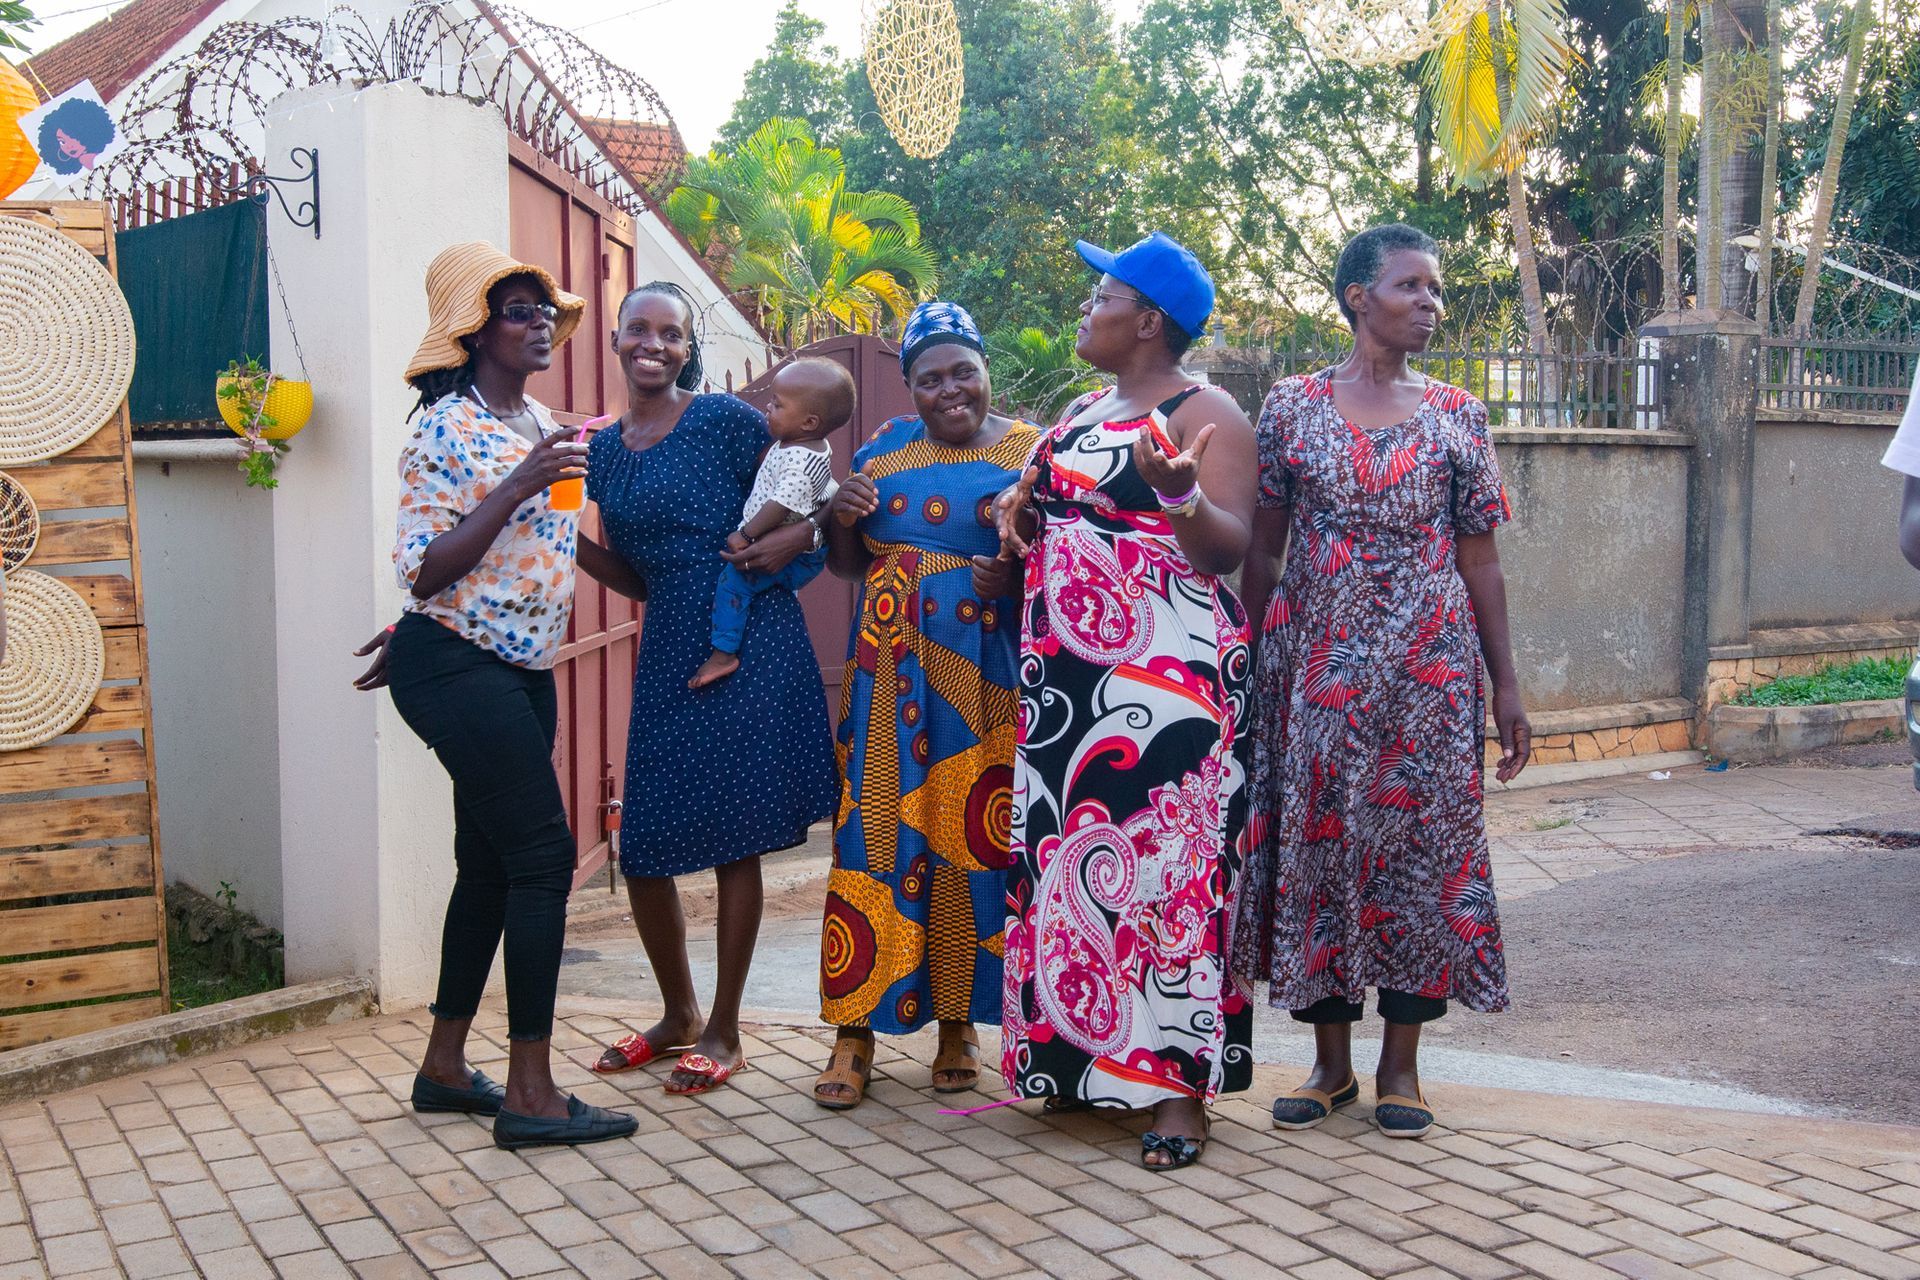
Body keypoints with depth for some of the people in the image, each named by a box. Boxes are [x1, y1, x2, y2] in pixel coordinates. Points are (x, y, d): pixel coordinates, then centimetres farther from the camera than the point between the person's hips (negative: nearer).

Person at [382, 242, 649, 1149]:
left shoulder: (536, 422, 12)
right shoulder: (445, 428, -13)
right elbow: (423, 572, -19)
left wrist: (651, 588, 31)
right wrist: (517, 486, -25)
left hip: (524, 669, 9)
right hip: (454, 666, -9)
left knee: (490, 862, 11)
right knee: (543, 853, -11)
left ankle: (445, 1065, 22)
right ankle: (531, 1092, -6)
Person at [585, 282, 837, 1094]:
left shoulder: (725, 420, -2)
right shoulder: (602, 451, 13)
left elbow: (811, 499, 3)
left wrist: (802, 535, -17)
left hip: (750, 644, -5)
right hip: (668, 652, 5)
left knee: (735, 840, 0)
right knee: (643, 849, 4)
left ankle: (723, 1032, 14)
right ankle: (679, 1016, 27)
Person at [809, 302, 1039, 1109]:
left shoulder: (1031, 454, 3)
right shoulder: (885, 449, 13)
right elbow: (847, 565, 19)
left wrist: (1016, 579, -20)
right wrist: (841, 517, -2)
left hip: (984, 680, -2)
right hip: (889, 678, 2)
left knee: (972, 839, 1)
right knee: (876, 836, -2)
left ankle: (958, 1023, 16)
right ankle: (857, 1032, 4)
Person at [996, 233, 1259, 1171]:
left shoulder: (1205, 415, -3)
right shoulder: (1080, 412, 20)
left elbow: (1230, 550, -11)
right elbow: (1050, 514, 30)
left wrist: (1180, 496, -31)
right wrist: (1018, 510, 7)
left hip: (1163, 672, -7)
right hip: (1063, 672, 8)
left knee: (1160, 857, -10)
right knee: (1066, 853, 5)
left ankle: (1180, 1081, -5)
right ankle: (1072, 1056, 15)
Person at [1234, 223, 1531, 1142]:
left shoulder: (1456, 416, 6)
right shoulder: (1293, 405, 4)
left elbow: (1480, 561, 7)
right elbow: (1260, 550, 5)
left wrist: (1505, 686, 3)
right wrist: (1246, 667, 2)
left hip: (1430, 667, 1)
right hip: (1318, 664, -1)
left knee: (1420, 842, 2)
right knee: (1317, 840, 3)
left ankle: (1401, 1063, 15)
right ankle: (1331, 1060, 17)